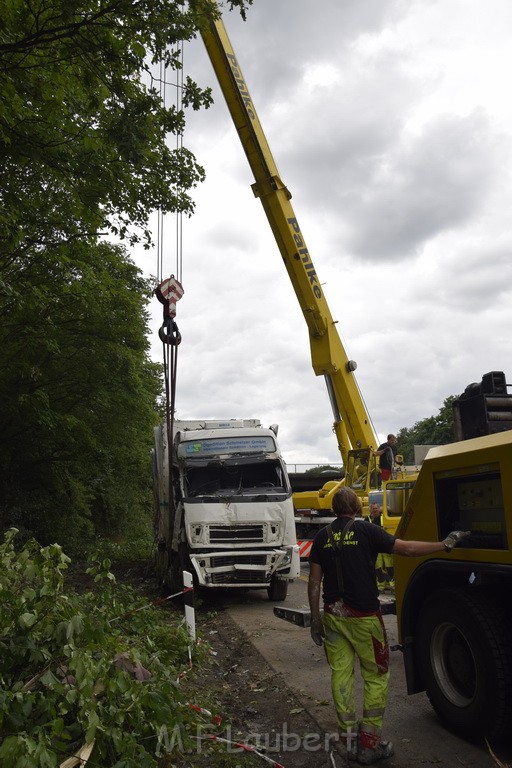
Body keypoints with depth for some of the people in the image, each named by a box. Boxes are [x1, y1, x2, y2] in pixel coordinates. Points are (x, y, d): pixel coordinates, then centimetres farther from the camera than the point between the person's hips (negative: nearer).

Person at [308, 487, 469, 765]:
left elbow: (314, 581, 4)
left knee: (341, 673, 13)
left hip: (333, 614, 4)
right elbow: (406, 548, -10)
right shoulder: (365, 530, -8)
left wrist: (315, 617, 12)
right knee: (376, 677, 10)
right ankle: (369, 744, 13)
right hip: (363, 616, -4)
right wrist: (445, 544, -1)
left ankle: (348, 738, 22)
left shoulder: (322, 536, 3)